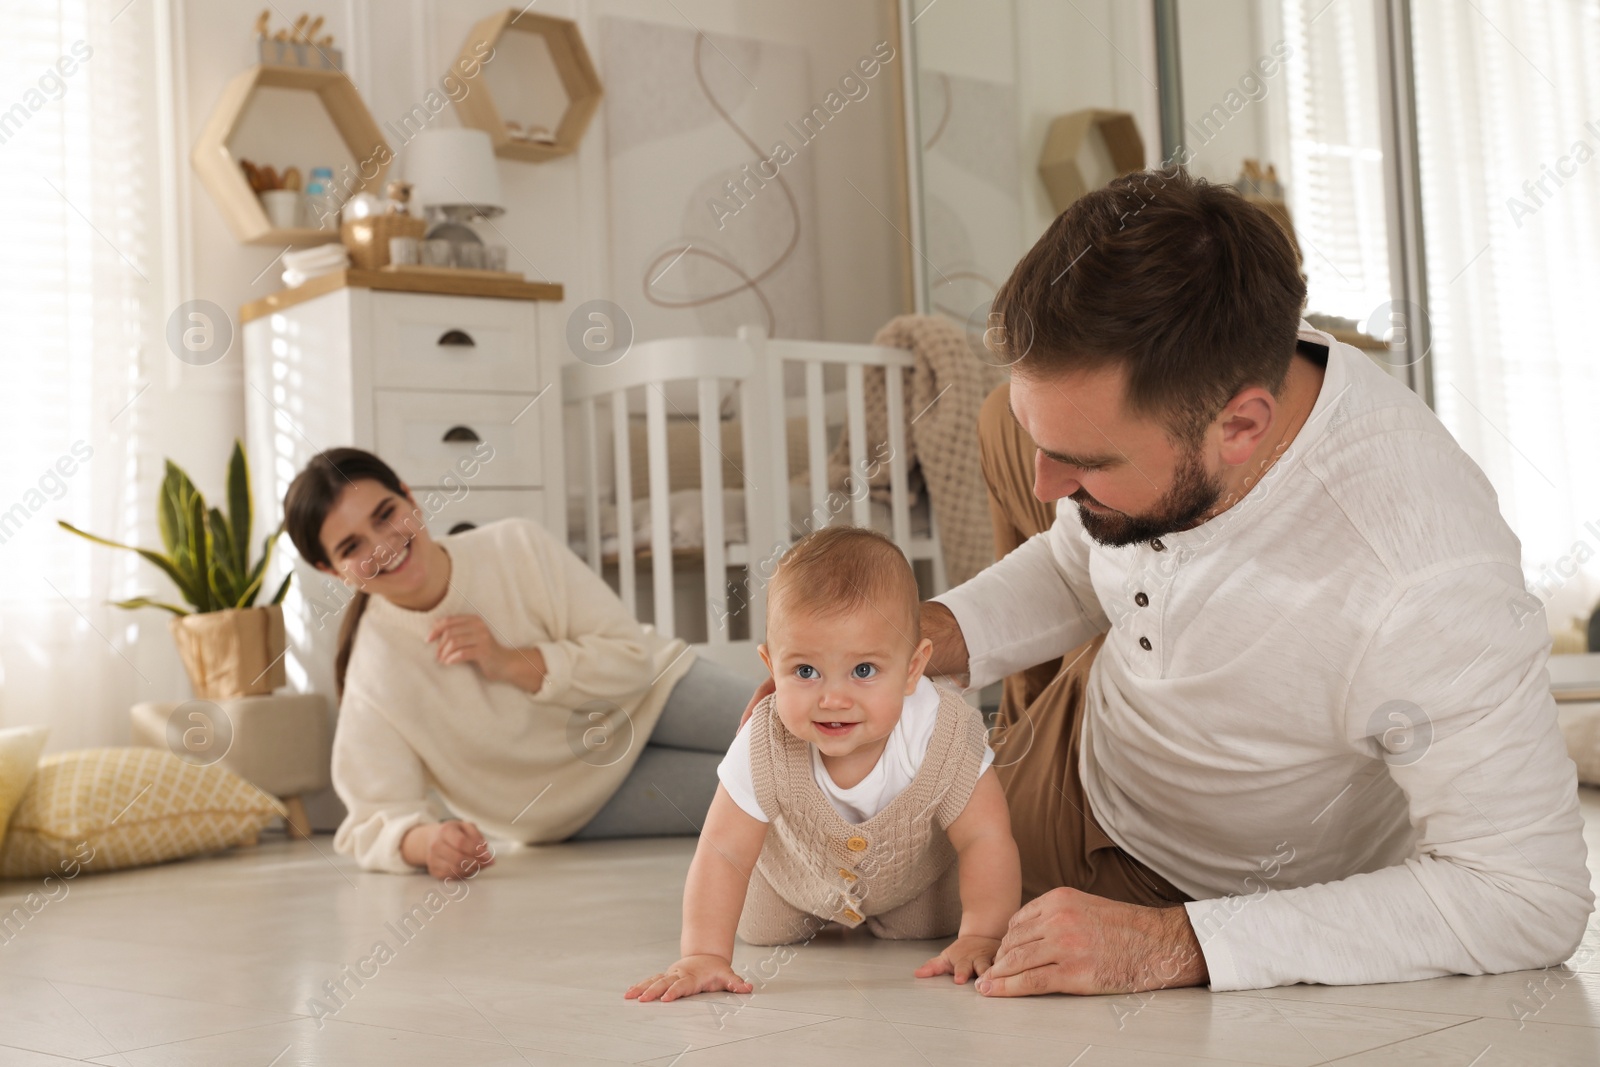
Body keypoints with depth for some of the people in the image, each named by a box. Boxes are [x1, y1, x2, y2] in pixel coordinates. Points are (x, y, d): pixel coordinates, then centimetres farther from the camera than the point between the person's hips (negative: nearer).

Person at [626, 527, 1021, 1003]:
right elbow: (722, 854, -38)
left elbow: (986, 839, -34)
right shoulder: (764, 749, -41)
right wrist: (704, 955, -46)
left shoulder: (942, 737, -42)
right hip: (797, 870, 0)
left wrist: (981, 937, -41)